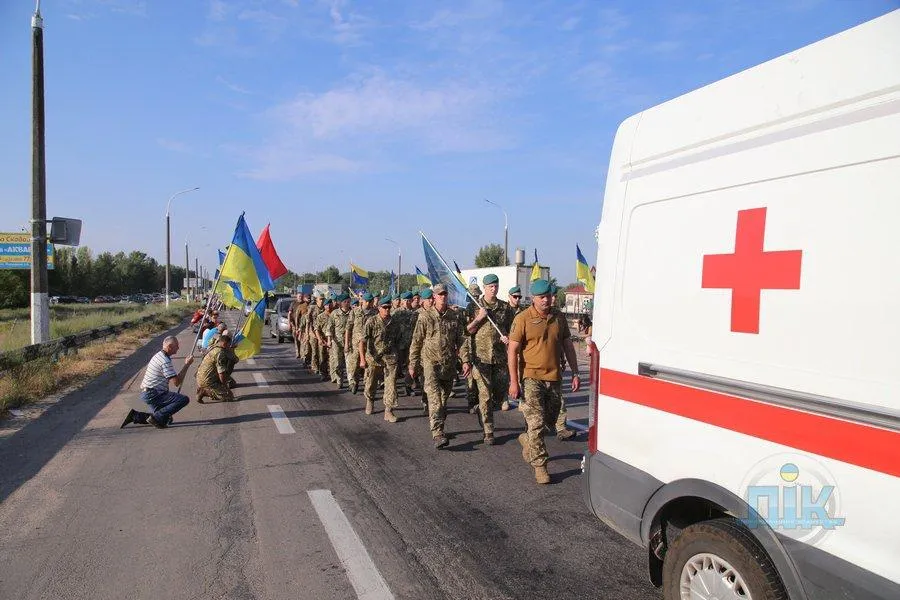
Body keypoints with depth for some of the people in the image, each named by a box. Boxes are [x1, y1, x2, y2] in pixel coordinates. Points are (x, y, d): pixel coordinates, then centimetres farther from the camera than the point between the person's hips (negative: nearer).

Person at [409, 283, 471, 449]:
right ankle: (437, 434, -20)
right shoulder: (425, 316, -3)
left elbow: (461, 340, 8)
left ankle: (438, 427, 29)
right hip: (431, 362, -4)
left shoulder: (454, 317, 6)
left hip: (449, 364, 4)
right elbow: (416, 342, 1)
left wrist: (466, 360, -3)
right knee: (435, 398, -16)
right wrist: (412, 364, 1)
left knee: (444, 398, 12)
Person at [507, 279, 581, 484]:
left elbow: (568, 346, 15)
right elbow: (512, 350, -10)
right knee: (536, 423, -6)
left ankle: (527, 440, 42)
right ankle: (540, 466, 5)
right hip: (532, 377, -5)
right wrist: (514, 381, -15)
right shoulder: (523, 319, -9)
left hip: (554, 378, 6)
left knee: (550, 421, 15)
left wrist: (575, 373, 11)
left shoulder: (559, 317, 7)